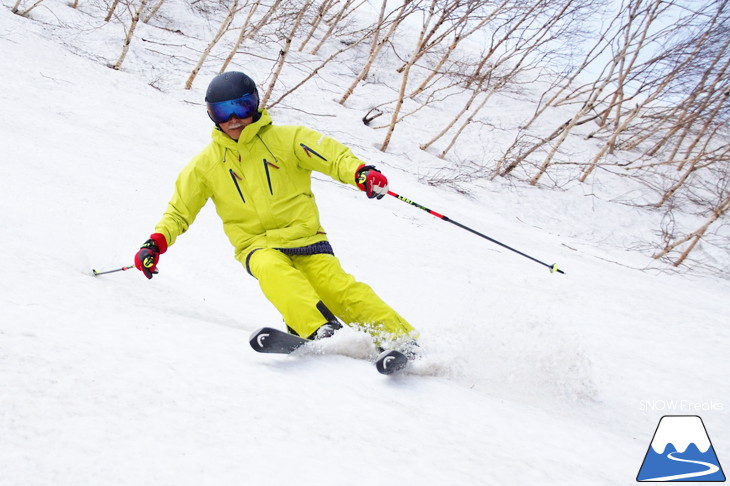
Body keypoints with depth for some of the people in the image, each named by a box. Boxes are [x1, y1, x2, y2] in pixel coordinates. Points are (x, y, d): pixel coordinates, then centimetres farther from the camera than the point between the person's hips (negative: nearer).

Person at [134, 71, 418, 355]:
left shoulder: (286, 139, 4)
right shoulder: (206, 164, 12)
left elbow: (334, 156, -4)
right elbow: (180, 209, 17)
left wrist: (361, 173, -26)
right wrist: (157, 242, 0)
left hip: (304, 236, -1)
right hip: (257, 246, 1)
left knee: (337, 287, -22)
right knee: (271, 269, -34)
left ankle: (402, 339, -17)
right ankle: (320, 331, -50)